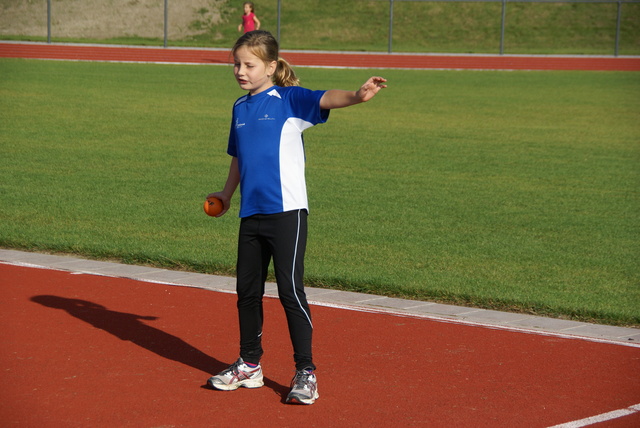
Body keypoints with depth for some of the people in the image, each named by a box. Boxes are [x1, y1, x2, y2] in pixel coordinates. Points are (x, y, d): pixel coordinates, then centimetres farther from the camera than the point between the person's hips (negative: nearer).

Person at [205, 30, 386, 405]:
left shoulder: (288, 99, -6)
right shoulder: (240, 107, 13)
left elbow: (325, 99, -26)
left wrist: (357, 96, -44)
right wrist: (227, 193, 35)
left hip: (287, 212, -7)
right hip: (251, 214, 7)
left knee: (290, 290, -7)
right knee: (247, 291, 12)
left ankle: (306, 373, 1)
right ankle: (249, 366, 26)